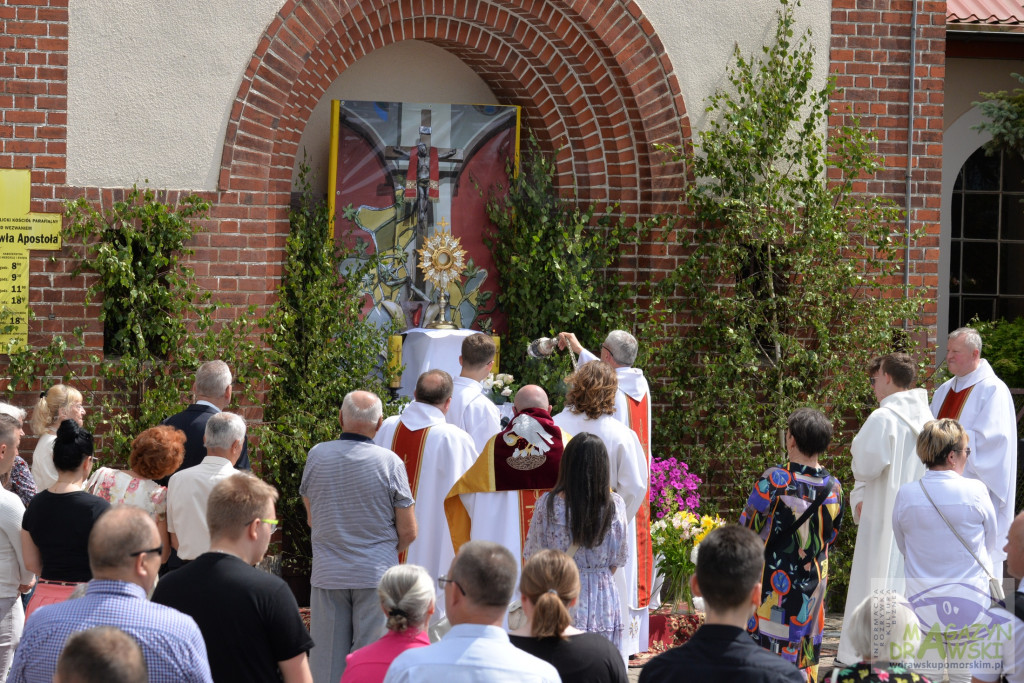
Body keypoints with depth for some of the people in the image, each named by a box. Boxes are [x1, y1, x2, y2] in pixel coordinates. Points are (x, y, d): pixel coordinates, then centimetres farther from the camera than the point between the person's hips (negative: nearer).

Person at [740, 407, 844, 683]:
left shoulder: (773, 481, -18)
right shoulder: (833, 488, -3)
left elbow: (747, 528, -7)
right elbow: (830, 537, 9)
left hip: (772, 584, -5)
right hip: (812, 585, 5)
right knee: (804, 660, 12)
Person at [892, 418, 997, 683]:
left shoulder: (906, 495, -6)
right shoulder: (976, 491, -11)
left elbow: (903, 546, 6)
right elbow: (991, 544, 3)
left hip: (922, 608, 2)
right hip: (970, 606, -2)